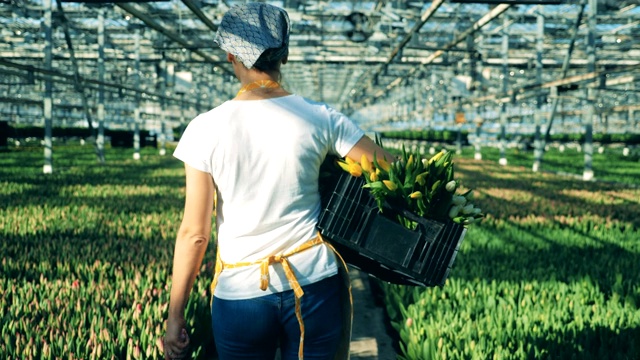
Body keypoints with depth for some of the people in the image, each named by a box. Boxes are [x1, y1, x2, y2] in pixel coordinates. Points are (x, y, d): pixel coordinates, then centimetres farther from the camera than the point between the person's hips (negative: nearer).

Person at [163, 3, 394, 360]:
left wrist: (175, 316, 2)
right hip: (315, 285, 1)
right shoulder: (321, 118, -6)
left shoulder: (206, 129, -8)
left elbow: (194, 233, -7)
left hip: (240, 292, 0)